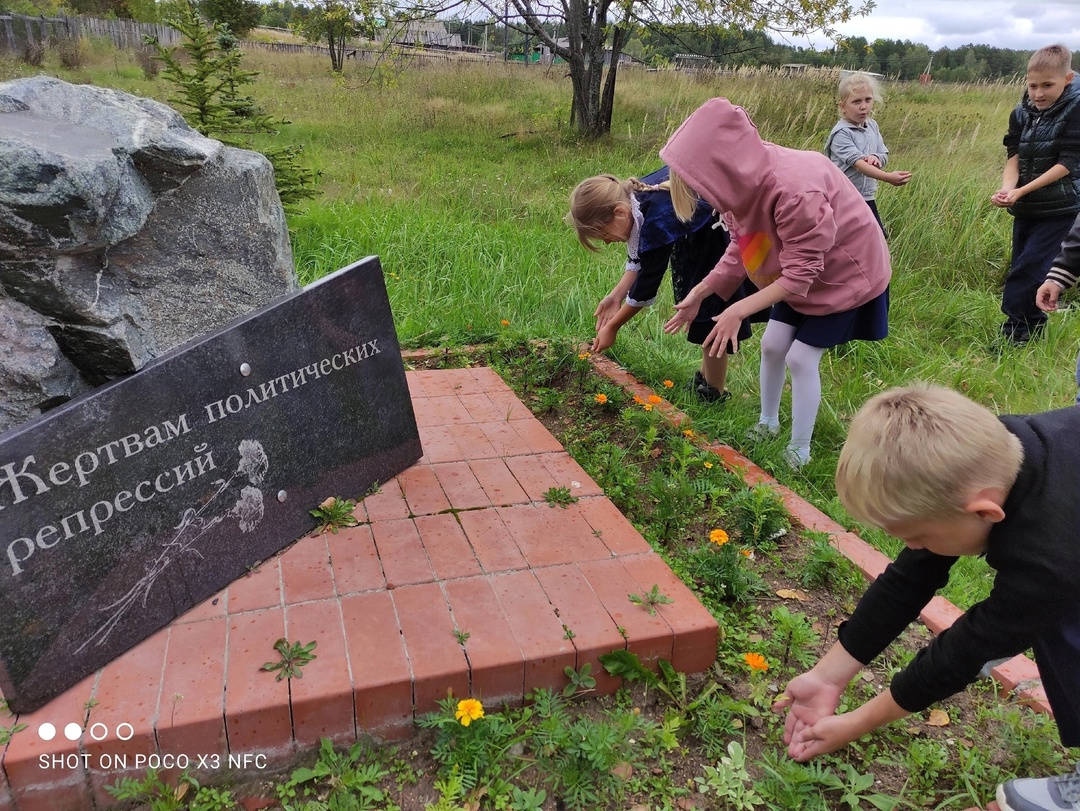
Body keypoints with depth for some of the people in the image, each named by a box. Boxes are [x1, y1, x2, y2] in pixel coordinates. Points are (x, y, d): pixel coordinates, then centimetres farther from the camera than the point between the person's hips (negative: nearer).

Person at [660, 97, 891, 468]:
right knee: (772, 345, 8)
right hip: (798, 267, 7)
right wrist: (699, 293, -10)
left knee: (801, 357, -7)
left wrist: (738, 311, -36)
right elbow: (739, 248, -5)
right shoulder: (745, 177, -16)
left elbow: (800, 274, -32)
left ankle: (799, 452, 10)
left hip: (844, 271, -7)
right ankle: (767, 423, 29)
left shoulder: (795, 192, -40)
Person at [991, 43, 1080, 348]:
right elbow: (1014, 156, -3)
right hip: (1026, 207, 6)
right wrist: (1007, 188, -24)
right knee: (1022, 268, 10)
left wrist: (1022, 191, -24)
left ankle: (1014, 332, -7)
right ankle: (1033, 328, 23)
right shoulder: (1021, 113, 4)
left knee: (1028, 267, -12)